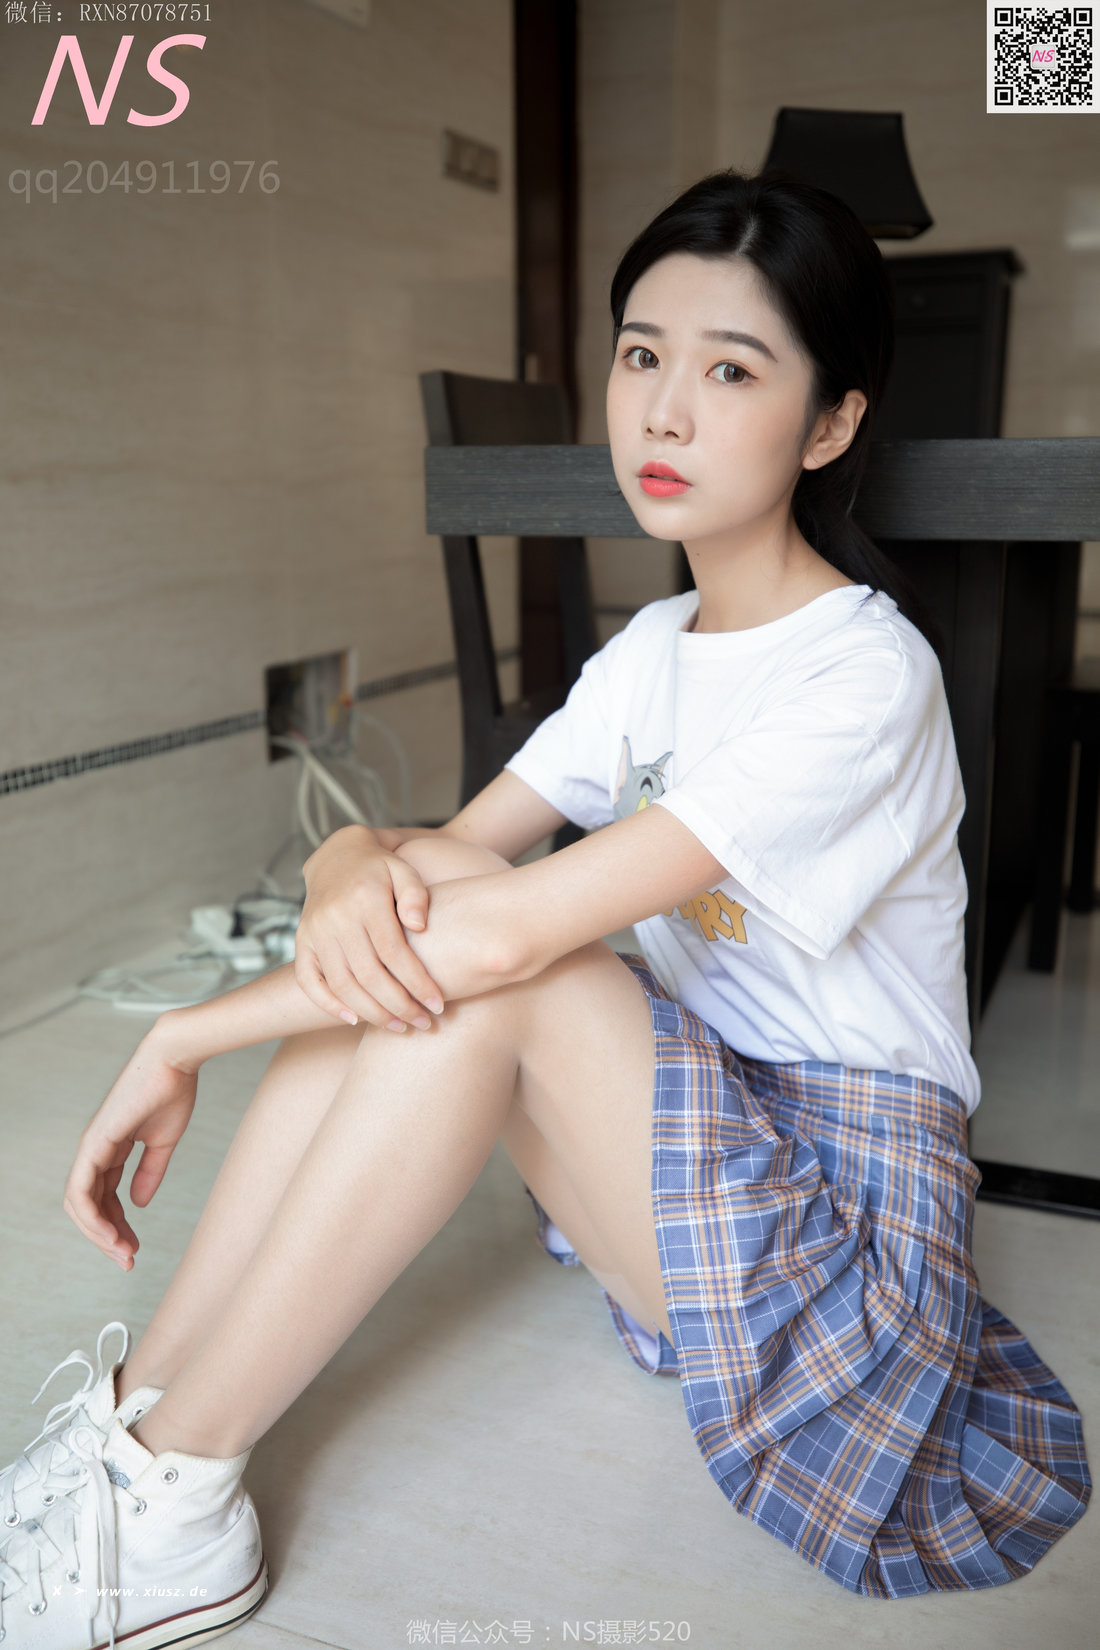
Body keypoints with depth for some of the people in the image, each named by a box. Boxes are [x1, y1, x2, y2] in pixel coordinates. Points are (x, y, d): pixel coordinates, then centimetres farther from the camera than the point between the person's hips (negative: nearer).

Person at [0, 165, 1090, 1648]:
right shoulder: (655, 647, 7)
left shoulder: (865, 675, -20)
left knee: (474, 947, -28)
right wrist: (356, 859, -25)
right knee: (397, 920, -13)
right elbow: (455, 847, 0)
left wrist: (186, 1036, -20)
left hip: (846, 1221, -7)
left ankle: (169, 1498, -16)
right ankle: (140, 1407, -10)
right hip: (700, 1131, 7)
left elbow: (511, 929, -28)